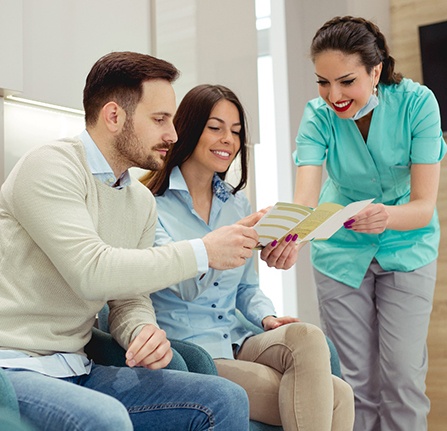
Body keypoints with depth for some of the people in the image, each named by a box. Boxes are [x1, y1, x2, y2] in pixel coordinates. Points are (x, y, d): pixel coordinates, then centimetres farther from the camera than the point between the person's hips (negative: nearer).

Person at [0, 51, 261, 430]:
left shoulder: (142, 201, 12)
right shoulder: (50, 167, -13)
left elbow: (129, 299, 13)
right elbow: (91, 272, -25)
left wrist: (145, 332, -12)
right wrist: (203, 253, -19)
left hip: (77, 371, 7)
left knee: (226, 399, -8)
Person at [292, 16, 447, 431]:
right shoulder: (319, 115, -19)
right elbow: (305, 200, -32)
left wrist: (388, 216, -48)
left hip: (406, 247, -1)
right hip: (341, 251, 1)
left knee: (402, 378, -3)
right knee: (358, 381, 4)